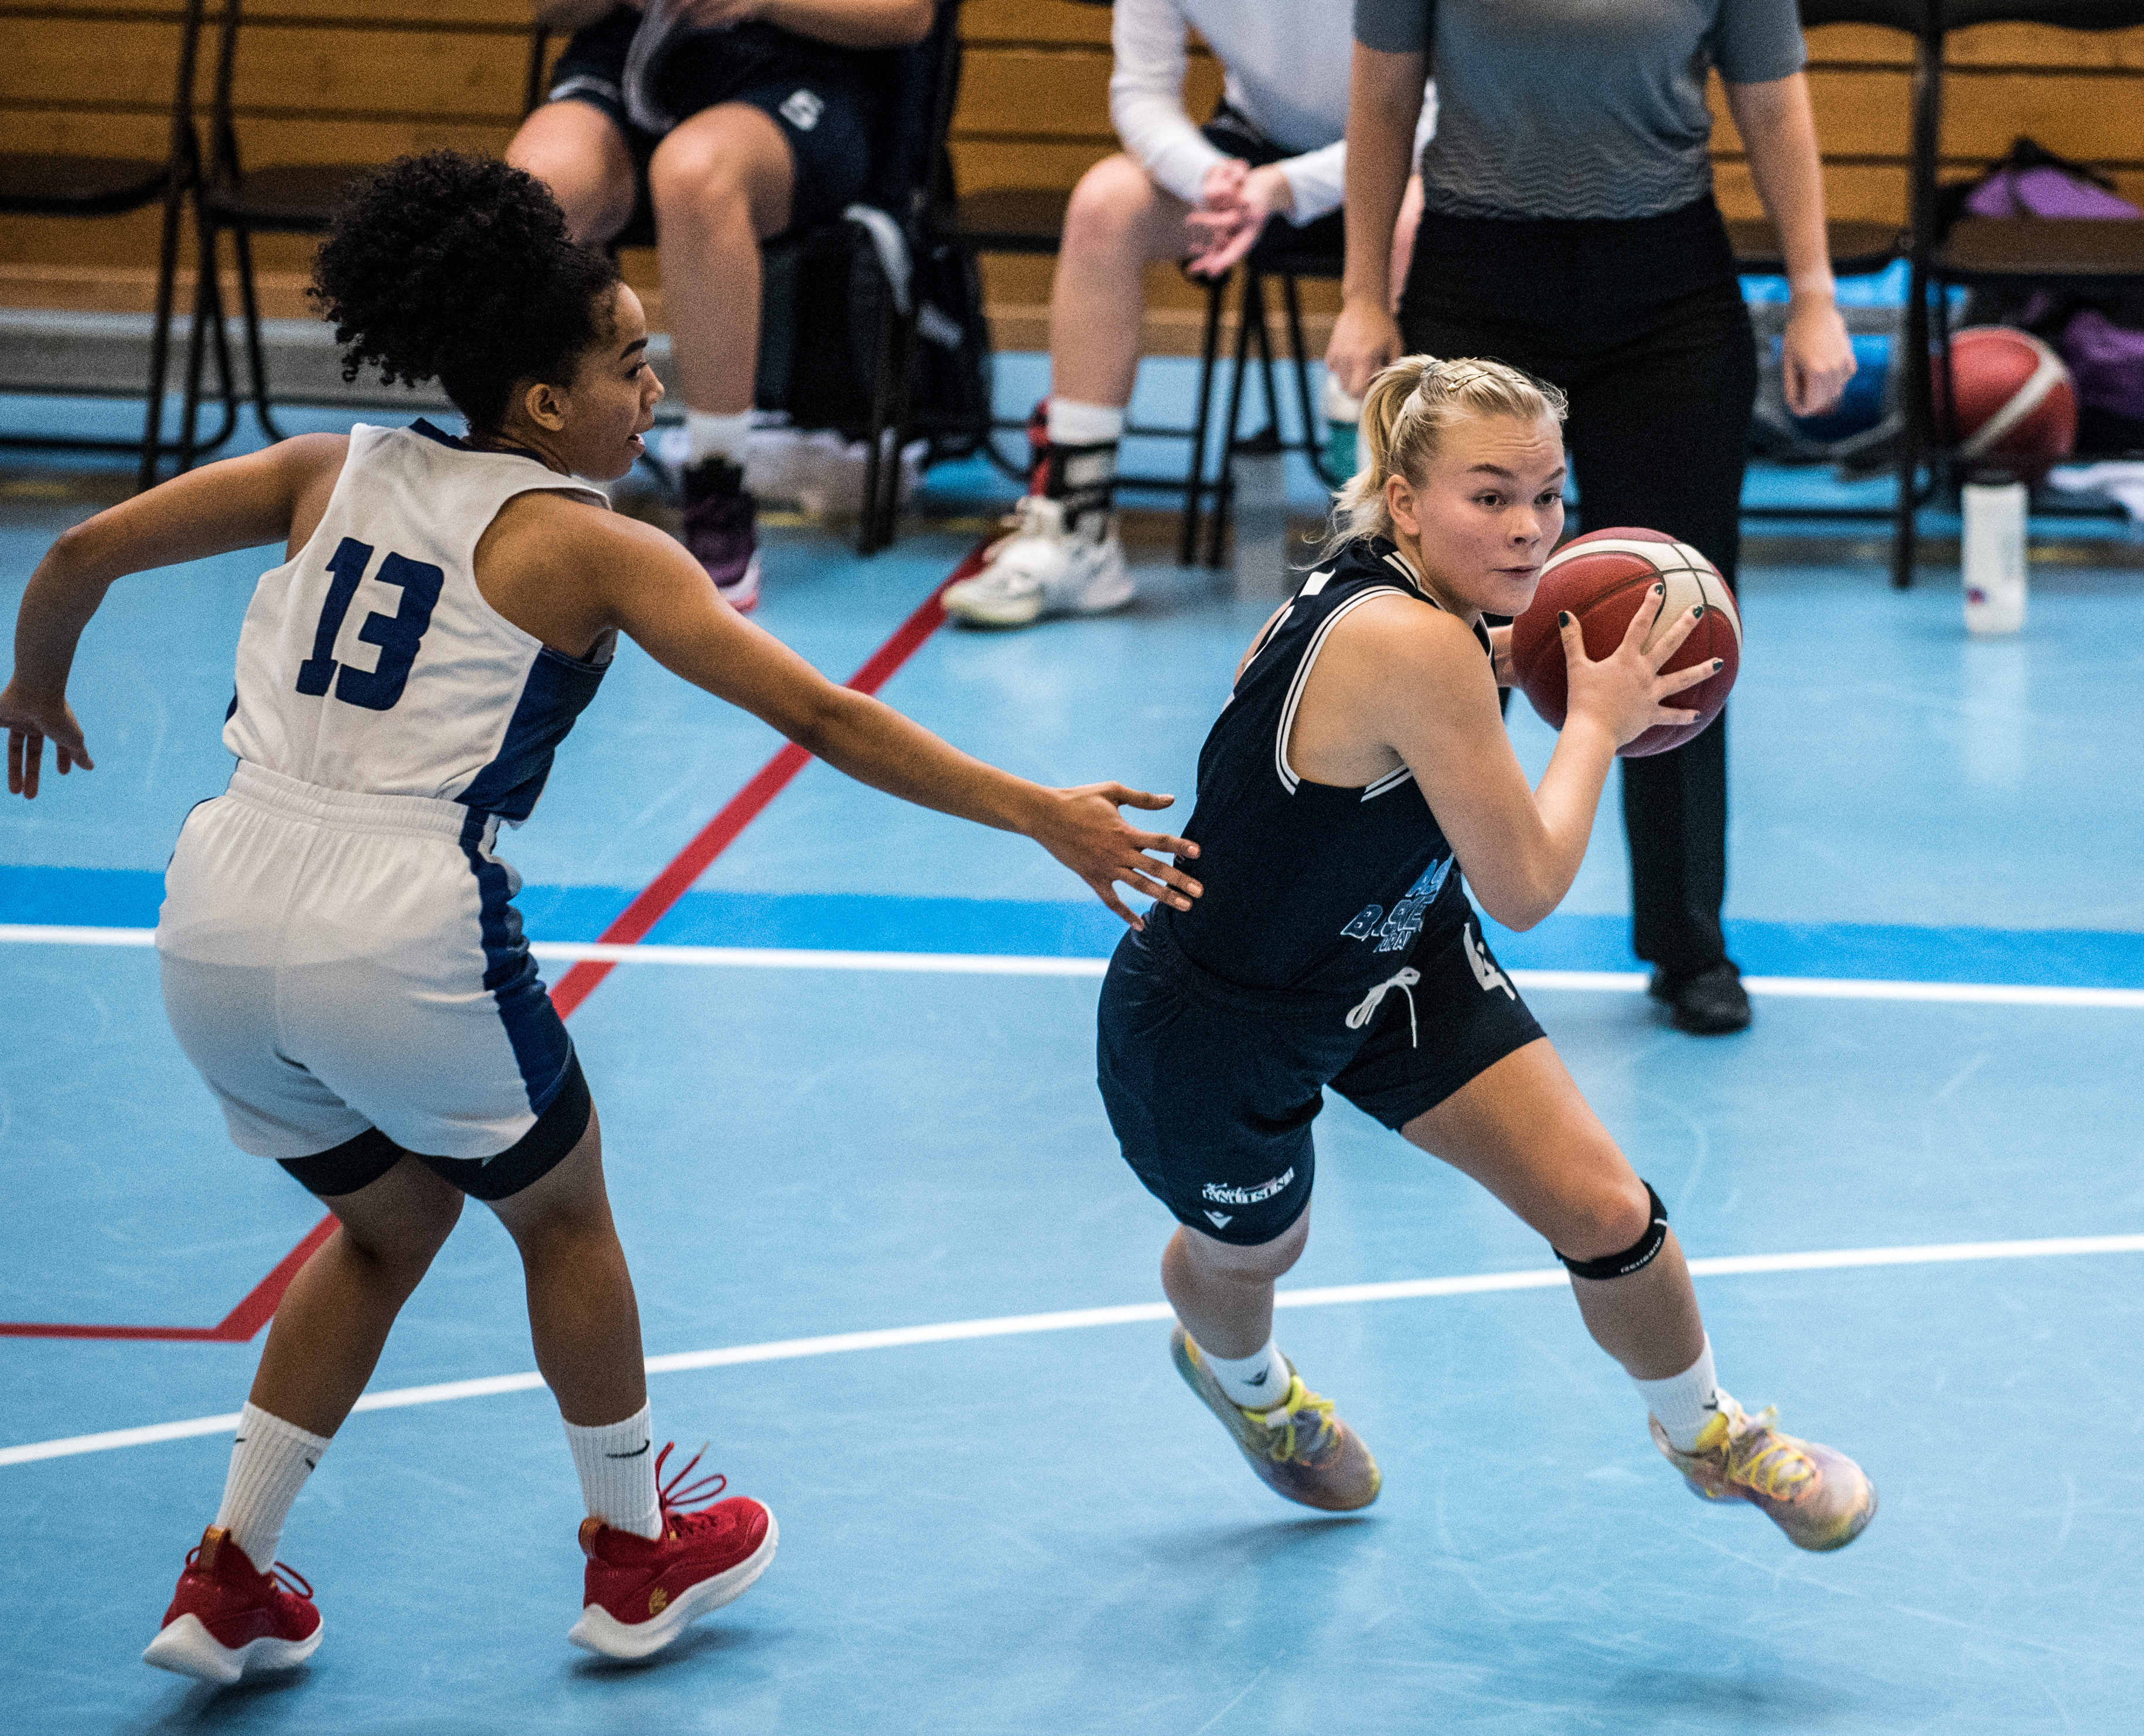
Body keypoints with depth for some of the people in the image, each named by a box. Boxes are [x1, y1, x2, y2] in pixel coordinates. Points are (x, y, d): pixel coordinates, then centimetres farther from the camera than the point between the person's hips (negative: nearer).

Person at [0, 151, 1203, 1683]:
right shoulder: (589, 548, -3)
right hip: (403, 940, -6)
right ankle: (639, 1554, 35)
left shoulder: (335, 473, 11)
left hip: (217, 925, 6)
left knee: (391, 1223, 27)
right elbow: (820, 716, -6)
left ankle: (233, 1584, 26)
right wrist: (1040, 815, -2)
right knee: (564, 1215, 21)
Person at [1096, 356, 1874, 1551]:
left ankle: (1711, 1437, 28)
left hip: (1395, 959, 7)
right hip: (1211, 1032, -7)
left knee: (1605, 1211, 0)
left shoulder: (1432, 614, -11)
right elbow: (1525, 888, -30)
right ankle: (1243, 1381, 62)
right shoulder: (1410, 644, -38)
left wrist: (1496, 669, -1)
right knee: (1249, 1250, 25)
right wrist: (1597, 720, -18)